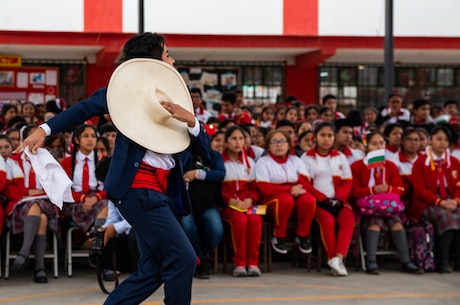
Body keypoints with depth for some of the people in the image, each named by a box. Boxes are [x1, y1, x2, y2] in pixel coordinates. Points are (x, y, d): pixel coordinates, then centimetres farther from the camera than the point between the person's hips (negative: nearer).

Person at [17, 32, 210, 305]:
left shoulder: (176, 99, 17)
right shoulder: (129, 88, 1)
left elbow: (204, 148, 10)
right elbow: (87, 107, 1)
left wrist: (190, 120, -9)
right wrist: (44, 129, -11)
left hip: (161, 190, 8)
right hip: (139, 187, -8)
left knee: (151, 272, 8)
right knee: (183, 258, -12)